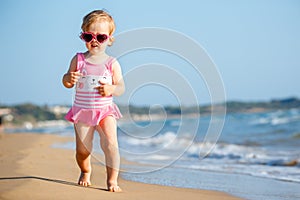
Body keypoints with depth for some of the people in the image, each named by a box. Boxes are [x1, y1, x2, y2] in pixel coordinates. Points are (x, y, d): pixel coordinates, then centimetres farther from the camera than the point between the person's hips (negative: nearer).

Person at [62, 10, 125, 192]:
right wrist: (69, 78, -19)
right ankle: (86, 172, 38)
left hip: (105, 111, -1)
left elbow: (121, 87, 0)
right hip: (82, 111, 1)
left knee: (110, 144, -18)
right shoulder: (79, 59, 0)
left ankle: (112, 180, -7)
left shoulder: (112, 63, -2)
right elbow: (67, 83, 4)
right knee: (82, 150, 5)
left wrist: (112, 89, -22)